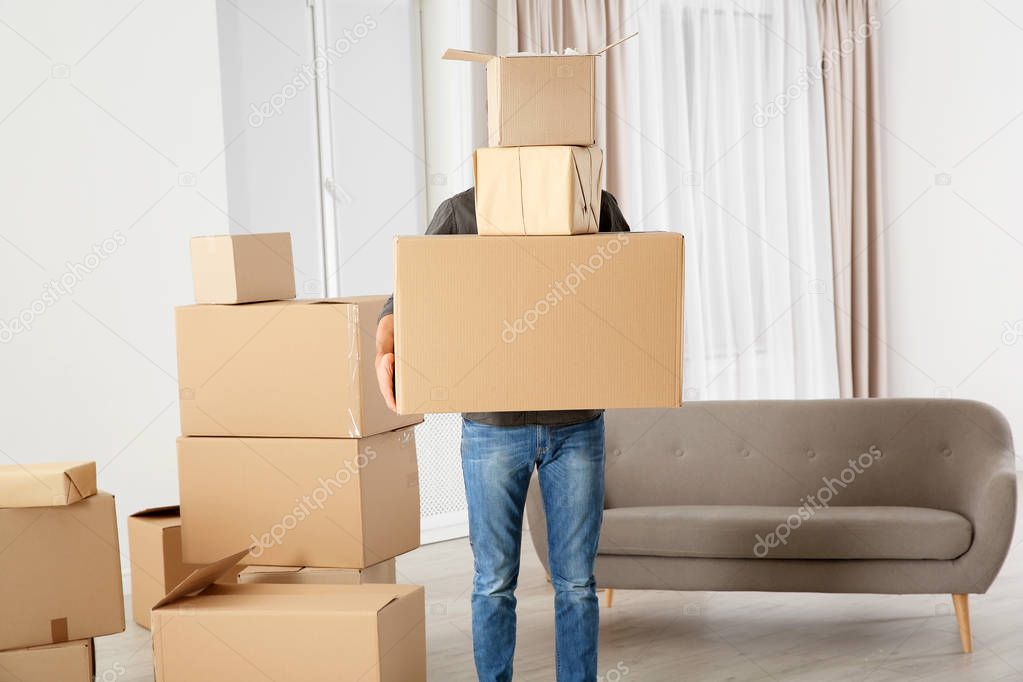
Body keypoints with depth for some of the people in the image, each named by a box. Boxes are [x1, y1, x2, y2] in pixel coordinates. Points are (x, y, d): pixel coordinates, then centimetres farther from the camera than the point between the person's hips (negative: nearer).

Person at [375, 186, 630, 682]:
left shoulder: (599, 208, 0)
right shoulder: (461, 213, -3)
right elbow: (404, 302, -3)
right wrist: (385, 353, -25)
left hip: (577, 425, 1)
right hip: (494, 428, -1)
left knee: (575, 580, 8)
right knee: (495, 580, 7)